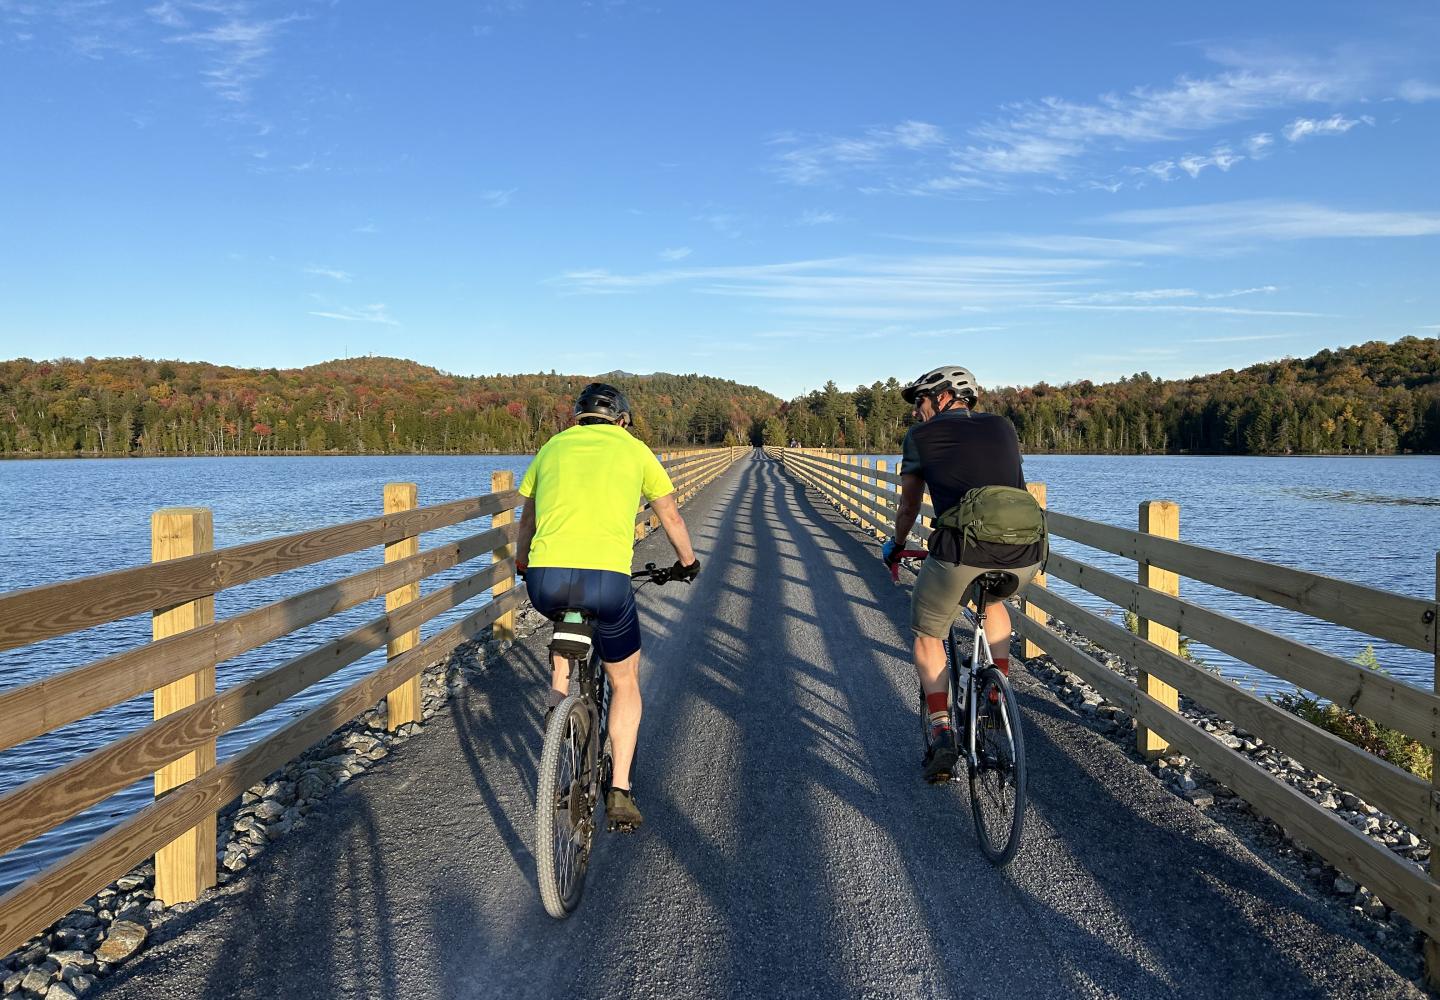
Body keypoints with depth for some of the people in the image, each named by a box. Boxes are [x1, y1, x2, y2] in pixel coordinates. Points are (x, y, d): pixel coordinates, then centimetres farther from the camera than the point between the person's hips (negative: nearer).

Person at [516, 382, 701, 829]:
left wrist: (522, 564, 51)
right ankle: (620, 790, 16)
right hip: (606, 579, -2)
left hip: (545, 578, 2)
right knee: (625, 680, 20)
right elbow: (670, 516, 27)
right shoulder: (633, 449, 16)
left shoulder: (553, 447, 21)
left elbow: (527, 519, 33)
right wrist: (687, 562, 44)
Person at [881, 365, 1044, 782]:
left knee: (928, 636, 23)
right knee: (994, 601, 39)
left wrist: (895, 546, 44)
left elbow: (908, 505, 25)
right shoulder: (1003, 427, 25)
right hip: (1024, 560, 4)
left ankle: (941, 733, 9)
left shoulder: (922, 435, 15)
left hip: (961, 556, -4)